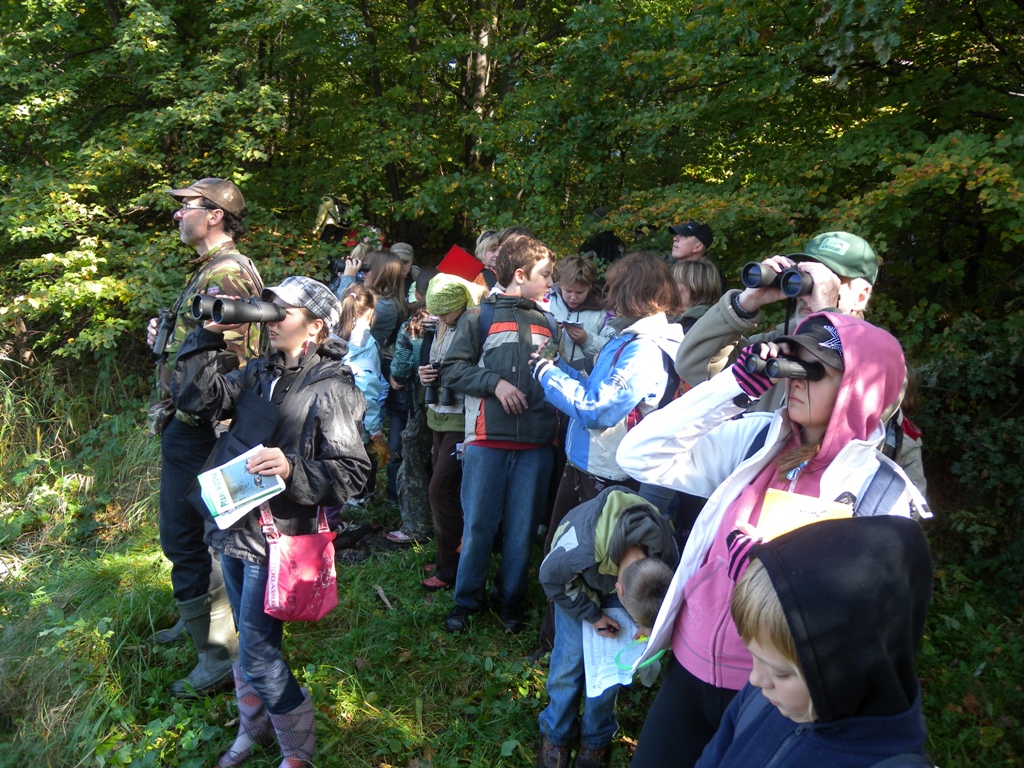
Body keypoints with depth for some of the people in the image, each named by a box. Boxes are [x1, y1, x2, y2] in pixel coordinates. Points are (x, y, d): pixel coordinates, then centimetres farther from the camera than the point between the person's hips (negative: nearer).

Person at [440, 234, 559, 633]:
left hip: (536, 443, 4)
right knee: (479, 524, 2)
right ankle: (466, 600, 18)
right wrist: (496, 382, -14)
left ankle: (512, 601, 23)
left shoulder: (547, 323, 17)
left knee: (523, 527, 8)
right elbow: (452, 369, -3)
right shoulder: (480, 316, 4)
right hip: (487, 440, -3)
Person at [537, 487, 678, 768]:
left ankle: (596, 739, 21)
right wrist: (592, 615, -21)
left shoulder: (668, 559, -33)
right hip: (576, 580, -2)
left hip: (619, 570, 3)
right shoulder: (582, 547, -46)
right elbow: (552, 577, -23)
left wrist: (647, 625, -23)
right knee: (570, 657, -4)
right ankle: (556, 734, 18)